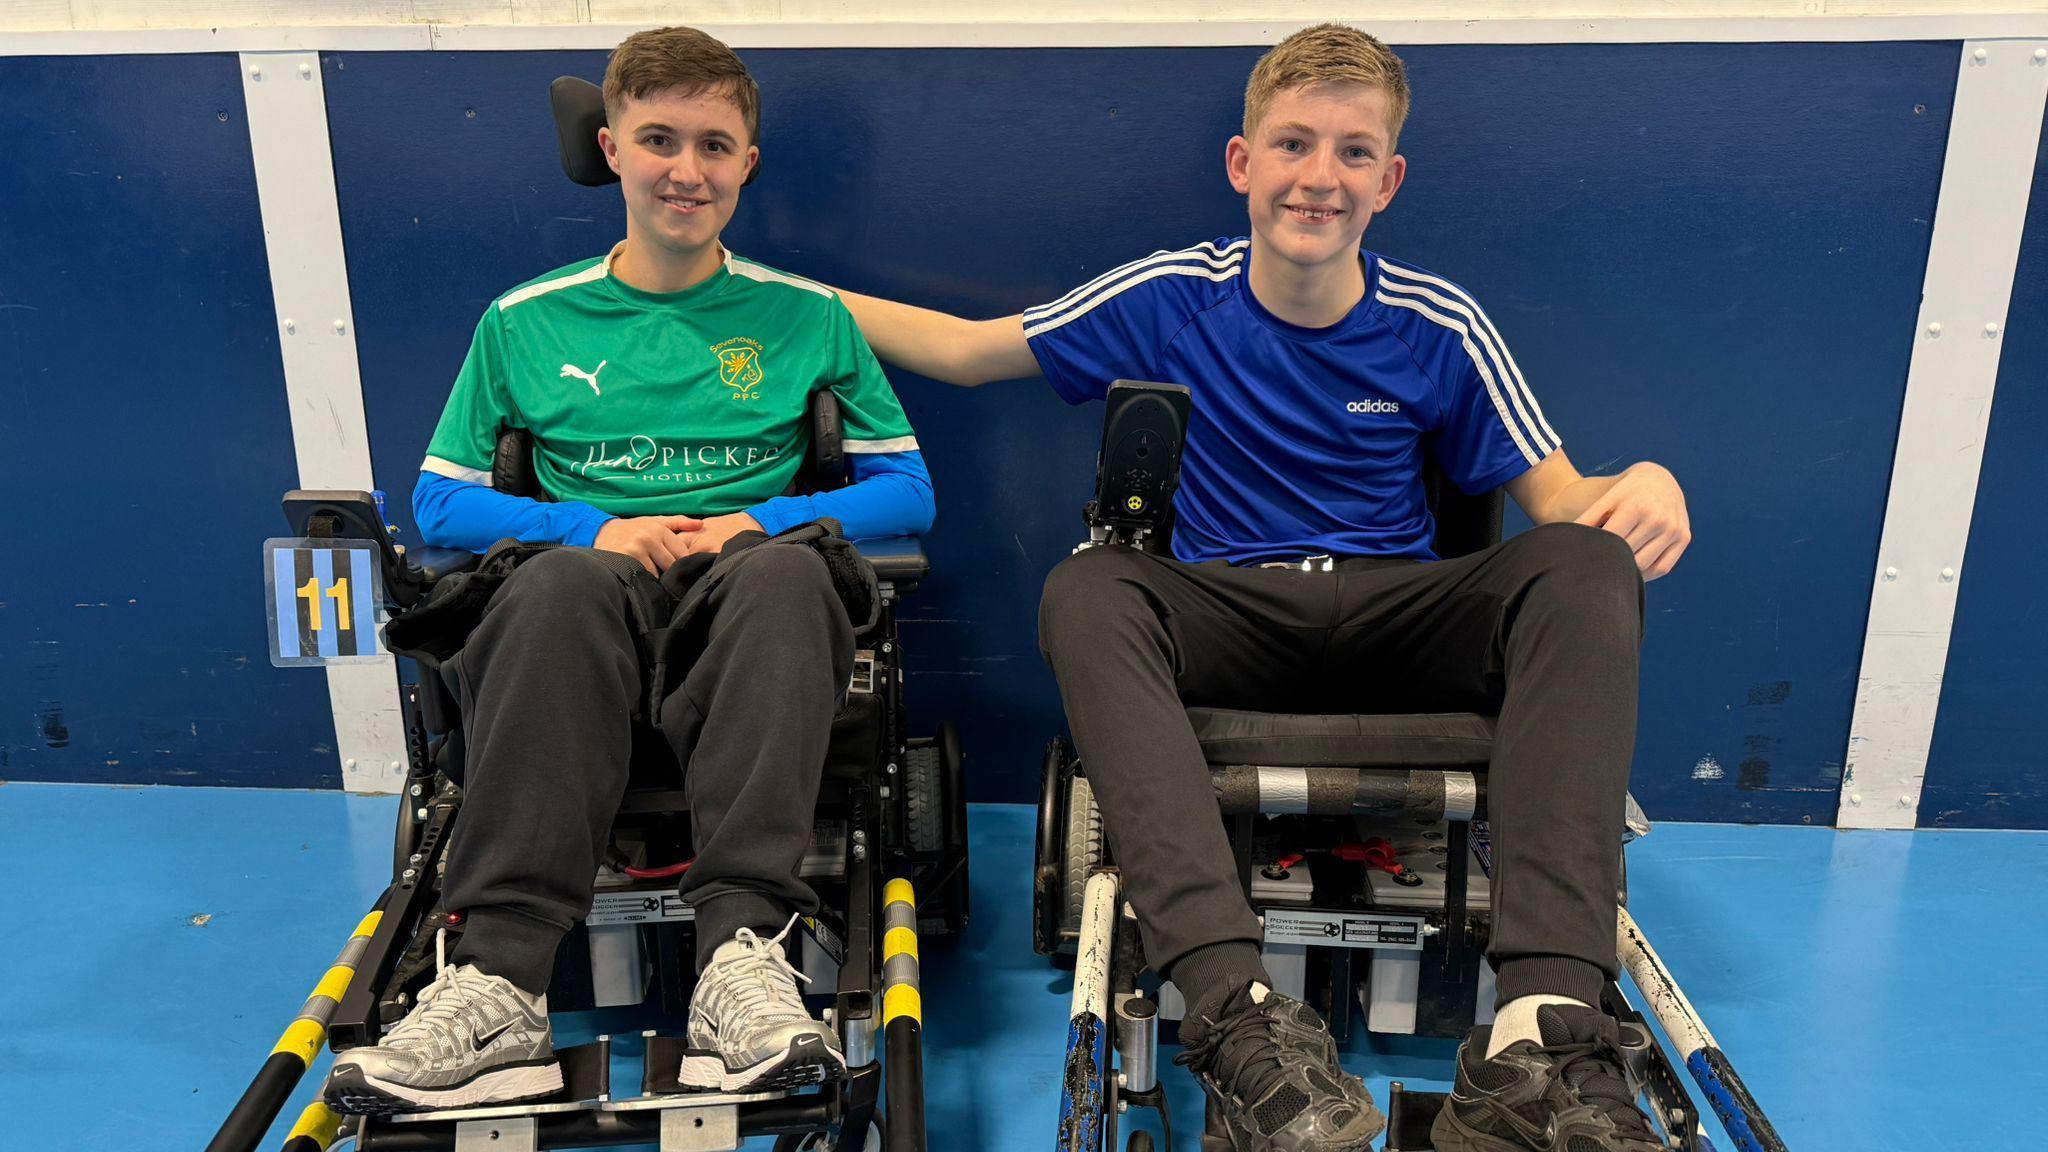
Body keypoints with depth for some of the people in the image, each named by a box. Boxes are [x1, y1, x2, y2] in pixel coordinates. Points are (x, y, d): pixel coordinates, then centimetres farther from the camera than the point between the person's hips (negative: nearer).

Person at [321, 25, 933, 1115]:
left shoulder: (806, 317, 13)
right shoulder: (527, 323, 14)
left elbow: (908, 491, 11)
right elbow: (440, 502, 14)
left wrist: (755, 523, -6)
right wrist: (593, 529, -5)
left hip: (742, 593, 0)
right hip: (591, 594, 1)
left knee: (789, 572, -36)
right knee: (560, 580, -36)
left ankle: (742, 951, -45)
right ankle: (499, 982, -42)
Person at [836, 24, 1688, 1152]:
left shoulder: (1437, 326, 4)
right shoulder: (1172, 297, 4)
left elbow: (1554, 494, 6)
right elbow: (965, 350, 11)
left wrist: (1638, 488, -18)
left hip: (1398, 616, 1)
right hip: (1226, 614, 0)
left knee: (1583, 566, -28)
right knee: (1087, 590, -33)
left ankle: (1542, 1031, -41)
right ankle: (1236, 1009, -46)